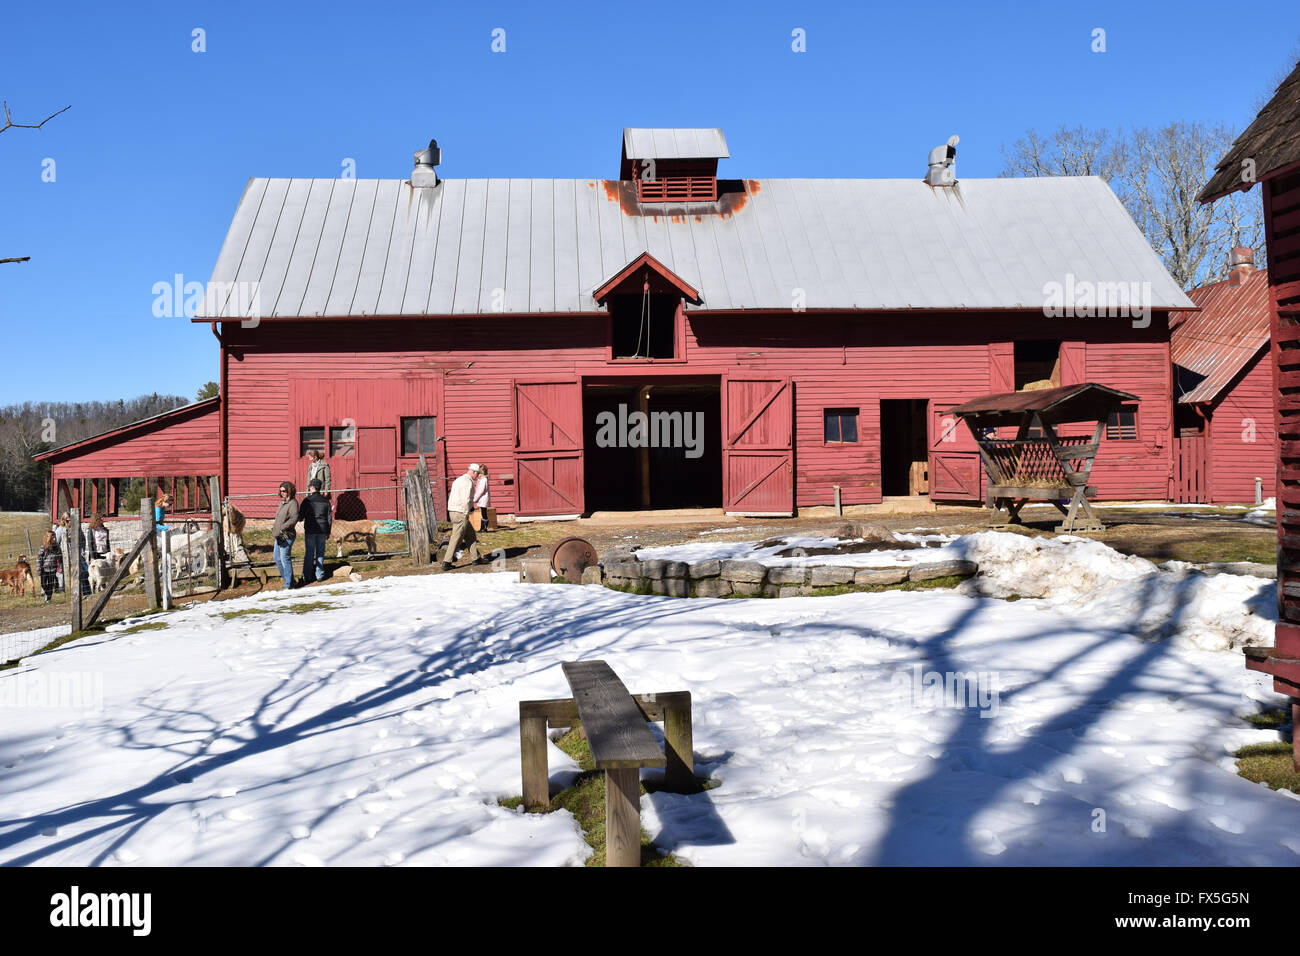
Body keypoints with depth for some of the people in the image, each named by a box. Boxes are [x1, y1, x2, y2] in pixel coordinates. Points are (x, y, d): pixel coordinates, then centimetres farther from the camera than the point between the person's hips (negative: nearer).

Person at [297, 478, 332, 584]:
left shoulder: (307, 500, -9)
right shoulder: (325, 501, 2)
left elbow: (300, 517, -6)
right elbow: (329, 518, 6)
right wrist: (328, 532, 14)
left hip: (310, 531, -3)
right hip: (322, 531, 3)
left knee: (309, 554, 3)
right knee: (320, 553, 10)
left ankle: (307, 577, 6)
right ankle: (319, 575, 12)